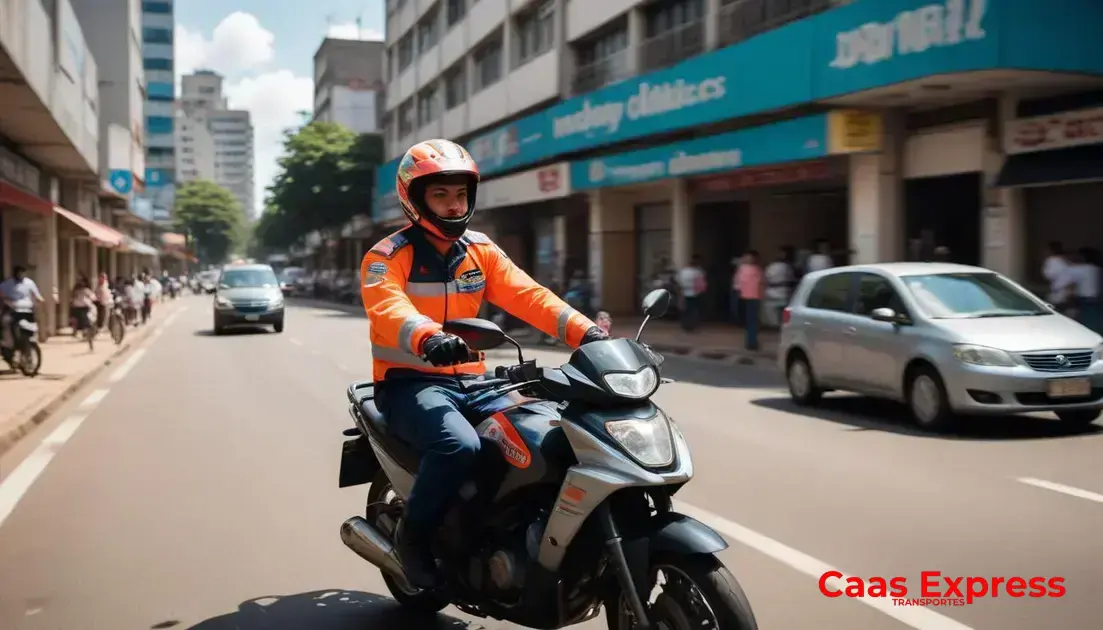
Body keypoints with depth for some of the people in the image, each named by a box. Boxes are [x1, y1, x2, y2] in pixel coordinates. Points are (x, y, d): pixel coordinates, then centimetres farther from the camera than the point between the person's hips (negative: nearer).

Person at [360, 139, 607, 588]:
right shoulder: (386, 257, -6)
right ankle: (413, 535, -8)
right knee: (459, 446, -33)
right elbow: (387, 309, -27)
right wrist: (429, 339, -49)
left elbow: (527, 295, -2)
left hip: (471, 382, 6)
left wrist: (584, 330, -19)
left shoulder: (481, 250, 11)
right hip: (411, 383, -5)